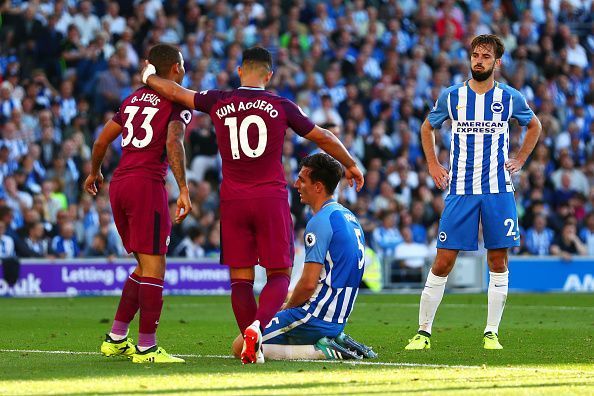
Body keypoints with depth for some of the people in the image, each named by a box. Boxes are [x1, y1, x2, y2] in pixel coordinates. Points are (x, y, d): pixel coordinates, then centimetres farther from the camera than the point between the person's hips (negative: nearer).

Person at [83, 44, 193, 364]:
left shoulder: (134, 98, 19)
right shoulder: (179, 101, -1)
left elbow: (102, 140, 23)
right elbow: (173, 143, -18)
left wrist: (94, 173, 41)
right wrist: (183, 190, -23)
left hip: (118, 184, 7)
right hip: (147, 184, -7)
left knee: (145, 266, 17)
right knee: (153, 267, -5)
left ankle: (116, 339, 17)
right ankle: (146, 348, -8)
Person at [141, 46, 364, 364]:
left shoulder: (218, 103, 4)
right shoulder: (281, 107, 1)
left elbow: (174, 91, 17)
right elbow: (323, 137, 12)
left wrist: (149, 77, 38)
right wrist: (350, 165, 28)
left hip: (232, 201, 2)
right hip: (271, 198, -2)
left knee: (240, 278, 6)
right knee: (279, 274, 2)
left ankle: (250, 342, -1)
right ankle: (258, 326, -23)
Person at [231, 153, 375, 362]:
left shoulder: (320, 222, -16)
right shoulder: (349, 217, 15)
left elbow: (309, 283, -21)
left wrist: (288, 306, -1)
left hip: (317, 318, -10)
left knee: (241, 347, -8)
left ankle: (319, 350, -12)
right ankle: (336, 341, 7)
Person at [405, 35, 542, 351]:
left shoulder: (510, 98, 3)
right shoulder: (451, 96, 2)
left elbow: (534, 126, 22)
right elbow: (427, 128, 19)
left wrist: (520, 160, 12)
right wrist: (433, 165, 10)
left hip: (498, 191, 1)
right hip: (460, 191, -1)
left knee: (498, 260, 0)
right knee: (443, 262, -5)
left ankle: (491, 333, 8)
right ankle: (424, 331, 2)